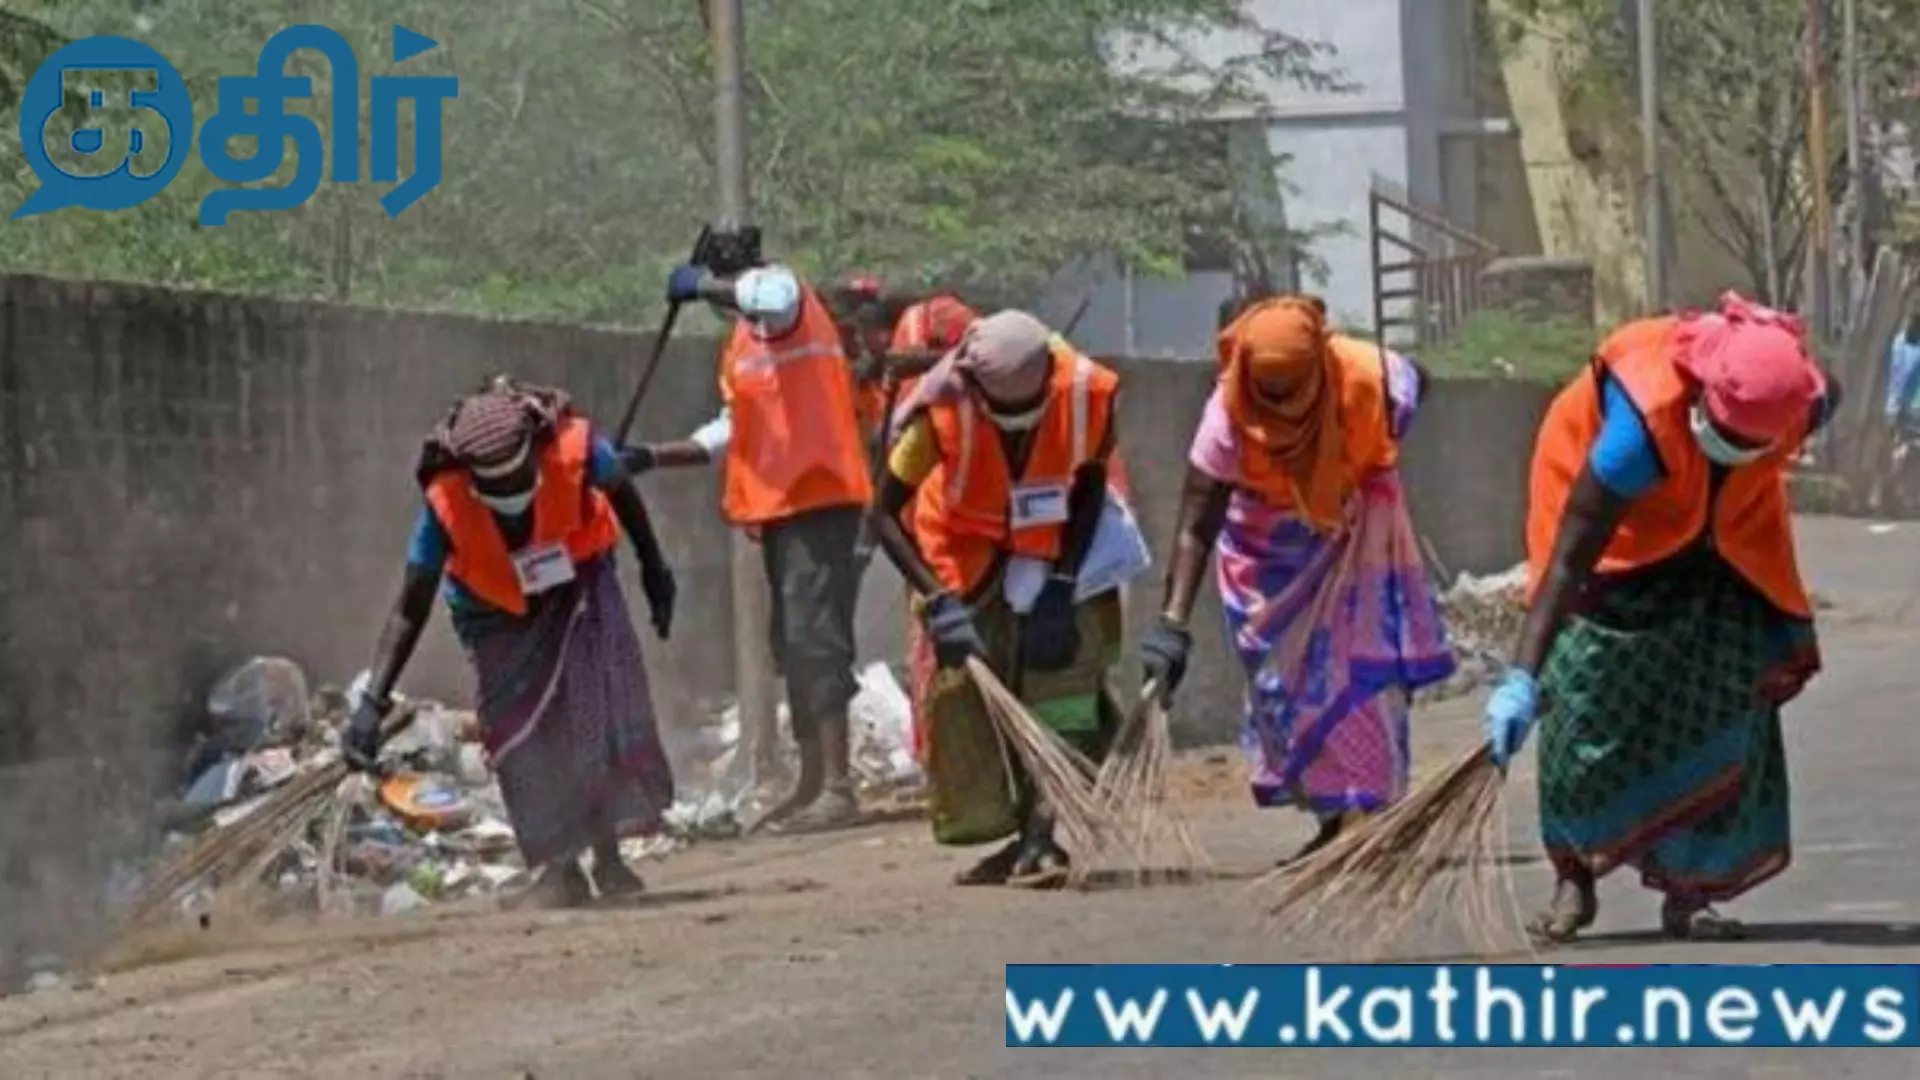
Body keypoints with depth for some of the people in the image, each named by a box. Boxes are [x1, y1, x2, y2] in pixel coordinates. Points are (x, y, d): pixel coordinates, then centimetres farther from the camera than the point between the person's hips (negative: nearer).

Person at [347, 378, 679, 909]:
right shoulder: (446, 502, -32)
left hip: (579, 589, 1)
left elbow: (622, 494, -5)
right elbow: (410, 609, -26)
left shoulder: (574, 447, -32)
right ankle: (560, 866, -5)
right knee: (519, 730, -13)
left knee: (604, 709, -15)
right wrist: (372, 701, -33)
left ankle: (608, 854, -8)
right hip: (499, 615, -1)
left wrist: (654, 569, 7)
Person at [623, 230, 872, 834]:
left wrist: (702, 285, -18)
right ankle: (812, 784, 21)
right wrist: (654, 458, 19)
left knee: (815, 639, -14)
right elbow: (731, 433, 26)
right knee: (792, 645, 13)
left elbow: (770, 298, -33)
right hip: (777, 505, 10)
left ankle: (837, 790, -17)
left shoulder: (785, 291, -6)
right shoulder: (742, 342, 21)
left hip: (818, 496, -10)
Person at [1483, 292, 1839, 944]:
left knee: (1733, 696, -6)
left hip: (1723, 532, 4)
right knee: (1586, 695, -11)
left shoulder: (1808, 401, -31)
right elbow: (1569, 556, -44)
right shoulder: (1645, 421, -44)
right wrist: (1521, 679, -50)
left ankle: (1687, 892, 1)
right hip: (1620, 526, -4)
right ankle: (1573, 878, 4)